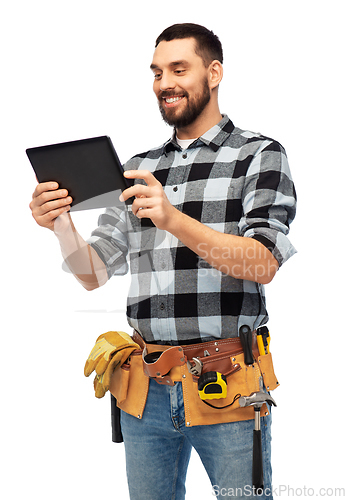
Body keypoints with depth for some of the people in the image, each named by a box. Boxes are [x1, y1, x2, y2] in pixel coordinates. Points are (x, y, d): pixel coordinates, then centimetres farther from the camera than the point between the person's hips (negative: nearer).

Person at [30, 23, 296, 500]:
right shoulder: (139, 169, 12)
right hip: (147, 387, 4)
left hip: (226, 387, -4)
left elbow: (263, 263, -13)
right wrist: (62, 227, -10)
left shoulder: (259, 155, 0)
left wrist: (172, 219, -25)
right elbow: (94, 274, 11)